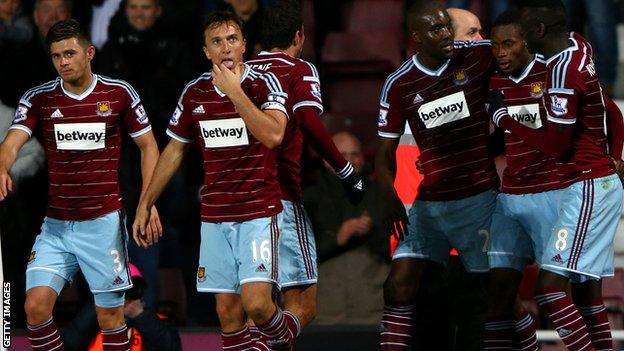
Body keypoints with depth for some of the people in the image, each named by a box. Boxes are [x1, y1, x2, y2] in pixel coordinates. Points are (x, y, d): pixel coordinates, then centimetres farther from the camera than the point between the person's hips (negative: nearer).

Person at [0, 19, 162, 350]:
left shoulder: (119, 93, -1)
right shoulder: (38, 98, 1)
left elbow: (148, 146, 6)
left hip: (104, 223, -2)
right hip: (56, 225, 2)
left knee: (110, 316, 1)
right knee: (35, 307, -11)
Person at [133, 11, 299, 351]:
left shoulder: (264, 84, -7)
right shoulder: (194, 93, 5)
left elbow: (273, 135, -25)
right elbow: (174, 150, 16)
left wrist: (235, 92, -24)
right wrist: (144, 204, 17)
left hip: (258, 211, -4)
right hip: (214, 217, 4)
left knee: (256, 303, -15)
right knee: (228, 311, 2)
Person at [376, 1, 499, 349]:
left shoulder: (478, 56, -5)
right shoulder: (399, 85, -1)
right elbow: (386, 151, 3)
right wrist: (390, 198, -5)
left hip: (479, 198, -2)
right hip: (429, 202, 2)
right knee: (400, 283, -4)